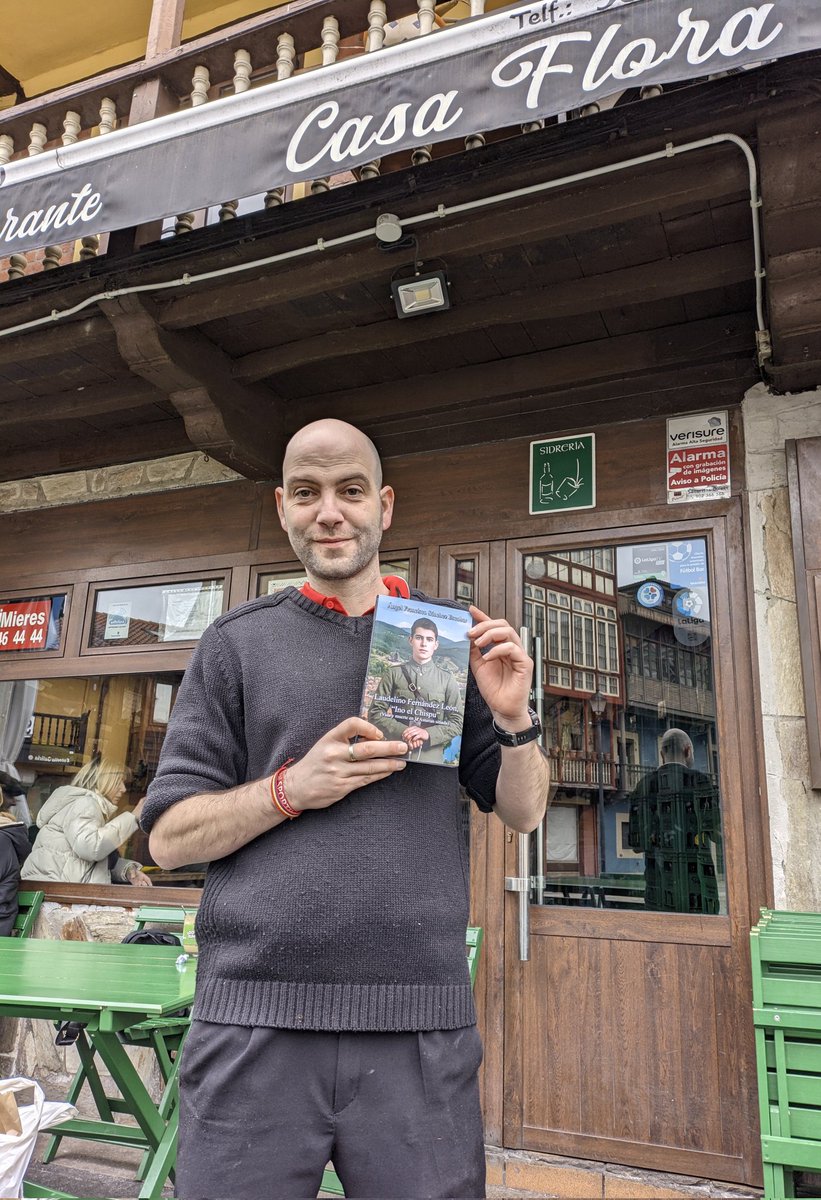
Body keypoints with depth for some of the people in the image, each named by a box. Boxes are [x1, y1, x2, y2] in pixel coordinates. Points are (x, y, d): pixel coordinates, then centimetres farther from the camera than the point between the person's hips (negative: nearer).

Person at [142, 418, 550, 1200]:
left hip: (420, 1028, 1)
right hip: (255, 1027, 0)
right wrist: (291, 790, -13)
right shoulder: (238, 643, 5)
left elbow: (523, 811, 10)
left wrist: (514, 718, -10)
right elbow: (169, 836, 3)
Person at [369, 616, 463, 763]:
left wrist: (428, 734, -12)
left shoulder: (447, 680, 5)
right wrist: (402, 732, -12)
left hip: (431, 757, 0)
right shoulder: (393, 674, 5)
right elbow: (375, 713, 2)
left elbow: (457, 723, 4)